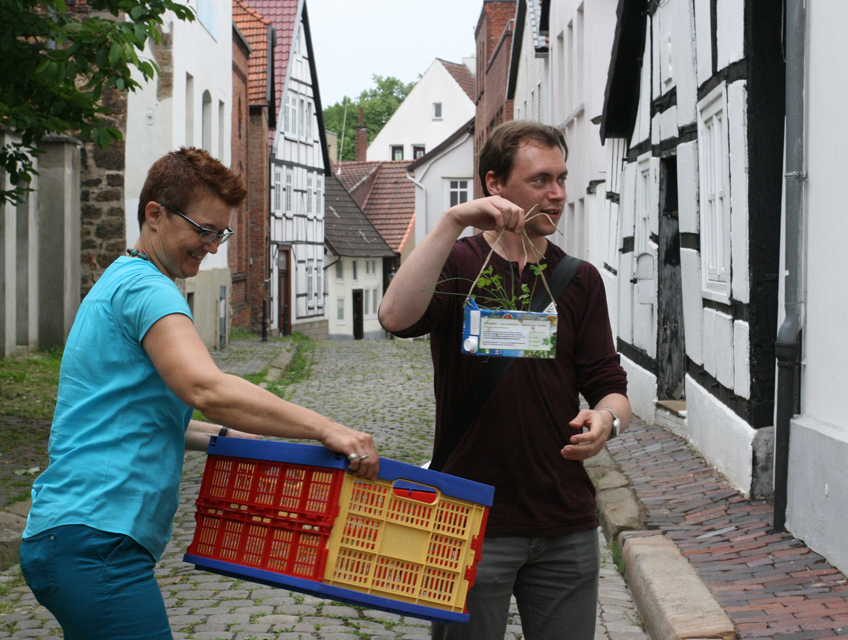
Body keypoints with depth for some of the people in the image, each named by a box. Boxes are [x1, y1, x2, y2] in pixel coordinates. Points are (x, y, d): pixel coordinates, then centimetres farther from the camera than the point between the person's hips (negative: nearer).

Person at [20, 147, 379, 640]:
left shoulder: (120, 281, 22)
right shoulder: (143, 286, -10)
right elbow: (206, 388, -27)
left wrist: (224, 438, 15)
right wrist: (326, 430, -26)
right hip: (97, 539, -11)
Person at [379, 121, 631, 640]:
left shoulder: (580, 280, 10)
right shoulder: (457, 266, 1)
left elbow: (609, 384, 5)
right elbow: (397, 318, -21)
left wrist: (607, 417, -18)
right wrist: (453, 223, -25)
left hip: (566, 527, 3)